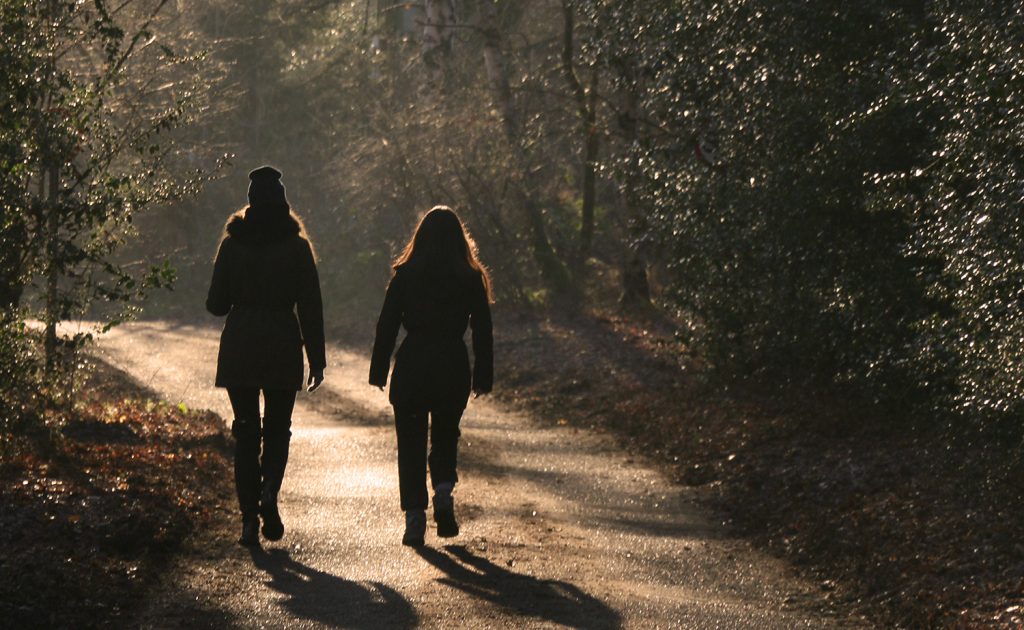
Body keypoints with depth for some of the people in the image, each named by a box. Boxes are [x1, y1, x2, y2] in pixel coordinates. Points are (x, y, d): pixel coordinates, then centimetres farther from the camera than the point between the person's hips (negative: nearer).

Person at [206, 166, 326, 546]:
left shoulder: (232, 244, -1)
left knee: (246, 430, 8)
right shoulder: (297, 246, -2)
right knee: (278, 428, 12)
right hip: (283, 346, 0)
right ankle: (269, 491, -15)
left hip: (240, 345, 0)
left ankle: (250, 517, 3)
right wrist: (317, 359, 2)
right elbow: (311, 307, -3)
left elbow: (216, 304, 1)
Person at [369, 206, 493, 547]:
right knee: (445, 436, 19)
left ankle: (415, 518, -1)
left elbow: (387, 325, -1)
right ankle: (444, 490, -7)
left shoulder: (405, 275, -2)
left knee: (411, 442, 6)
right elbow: (482, 331, 2)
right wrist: (483, 377, 8)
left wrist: (379, 371, 4)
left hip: (411, 365, -1)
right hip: (453, 367, 1)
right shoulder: (471, 279, 0)